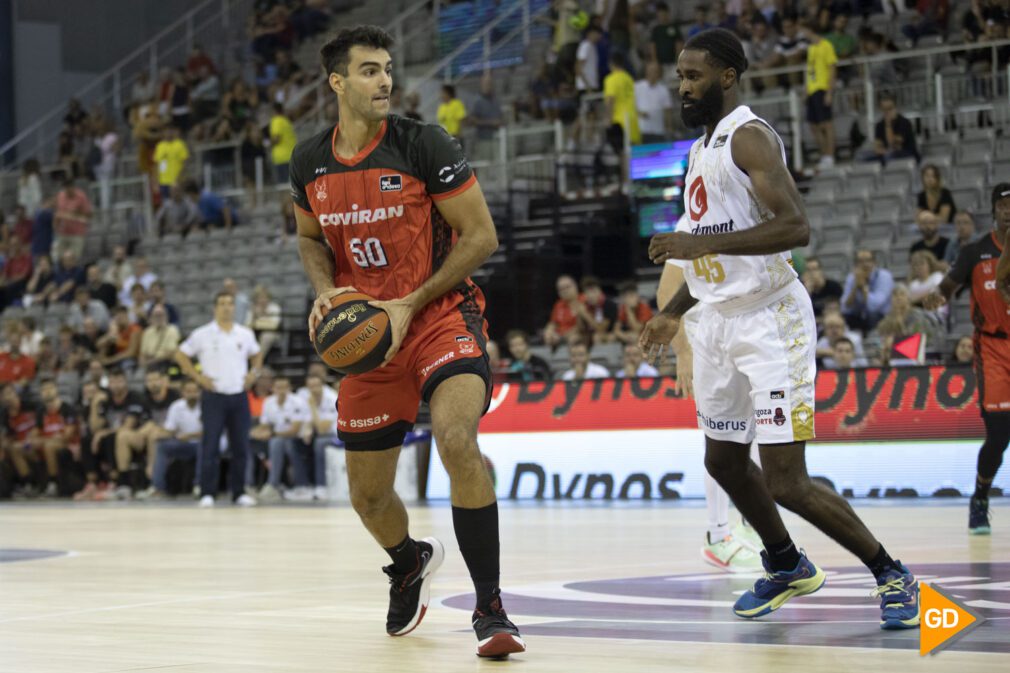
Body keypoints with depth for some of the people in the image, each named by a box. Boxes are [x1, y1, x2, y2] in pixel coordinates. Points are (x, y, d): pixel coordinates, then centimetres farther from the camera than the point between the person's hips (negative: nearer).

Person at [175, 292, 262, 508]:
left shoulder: (245, 334, 7)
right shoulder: (202, 334, -3)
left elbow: (257, 354, 24)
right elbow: (181, 355, 4)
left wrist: (254, 373, 7)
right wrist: (198, 377, -5)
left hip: (239, 396, 3)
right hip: (214, 396, -3)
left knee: (241, 447, 4)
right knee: (210, 447, -6)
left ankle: (239, 492, 13)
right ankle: (207, 494, -2)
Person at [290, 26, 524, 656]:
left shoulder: (424, 145, -12)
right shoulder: (310, 162, 1)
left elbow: (481, 236, -9)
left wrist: (410, 304, -16)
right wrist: (326, 291, -3)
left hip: (442, 314, -5)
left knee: (457, 440, -31)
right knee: (367, 495, 10)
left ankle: (490, 609, -23)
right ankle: (410, 561, 47)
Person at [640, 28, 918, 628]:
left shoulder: (749, 135, -14)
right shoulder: (705, 146, 16)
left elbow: (796, 227, -26)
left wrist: (705, 242, -30)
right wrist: (673, 312, 25)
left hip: (769, 320, -10)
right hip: (720, 321, 10)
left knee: (787, 483, -13)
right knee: (725, 461, 19)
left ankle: (893, 576, 2)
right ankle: (788, 567, 39)